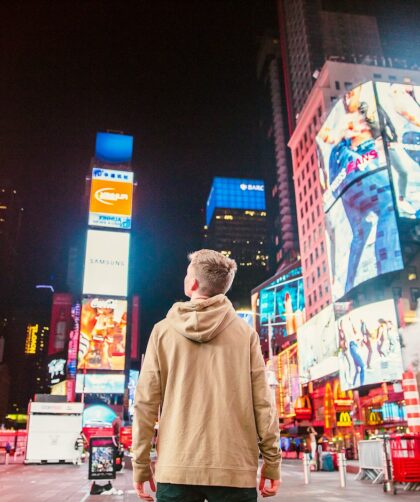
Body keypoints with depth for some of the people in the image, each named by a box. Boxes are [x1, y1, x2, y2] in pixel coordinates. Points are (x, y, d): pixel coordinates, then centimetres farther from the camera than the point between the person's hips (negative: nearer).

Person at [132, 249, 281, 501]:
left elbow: (145, 403, 0)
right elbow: (262, 402, -3)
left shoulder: (163, 330, 1)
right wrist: (272, 462, 6)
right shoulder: (245, 332, -1)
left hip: (175, 469, 1)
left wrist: (141, 465, 7)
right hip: (235, 469, 0)